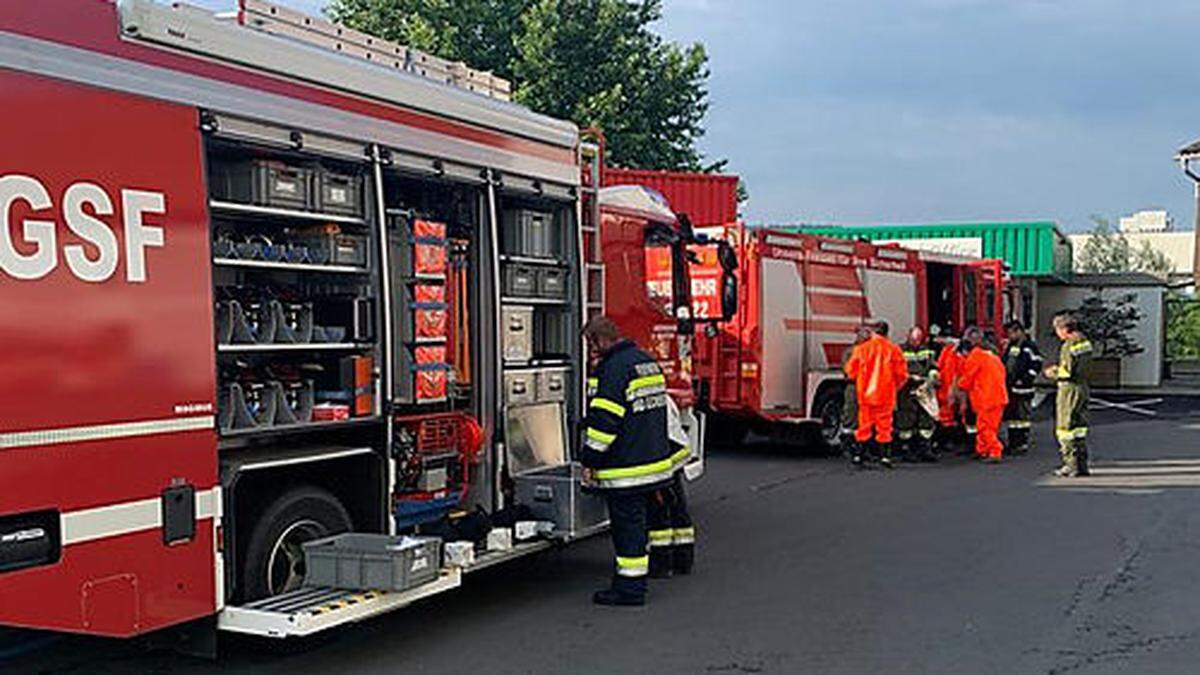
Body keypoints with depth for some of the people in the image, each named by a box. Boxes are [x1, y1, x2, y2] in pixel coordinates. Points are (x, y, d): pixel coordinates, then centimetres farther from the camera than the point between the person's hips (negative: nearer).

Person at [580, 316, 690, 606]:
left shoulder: (614, 368, -16)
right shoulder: (648, 362, 14)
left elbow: (604, 419, -20)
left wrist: (591, 460, -13)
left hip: (626, 467, -9)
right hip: (655, 460, 9)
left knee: (627, 525, -3)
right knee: (638, 521, 17)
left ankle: (629, 588, 2)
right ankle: (636, 579, 25)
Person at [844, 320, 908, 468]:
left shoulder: (861, 349, -2)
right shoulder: (893, 349, -3)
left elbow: (851, 371, 3)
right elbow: (902, 374, -2)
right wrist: (895, 387, 16)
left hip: (865, 393, 1)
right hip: (886, 394, -1)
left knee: (864, 424, 10)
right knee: (884, 425, 6)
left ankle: (858, 455, 11)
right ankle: (885, 455, 1)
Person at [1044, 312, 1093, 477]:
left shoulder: (1069, 346, -18)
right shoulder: (1085, 342, 10)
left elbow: (1068, 372, -20)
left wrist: (1053, 374, -1)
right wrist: (1059, 368, 17)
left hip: (1070, 389, -9)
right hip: (1083, 387, 9)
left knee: (1065, 429, -2)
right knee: (1079, 428, 15)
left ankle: (1072, 465, -3)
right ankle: (1082, 465, 18)